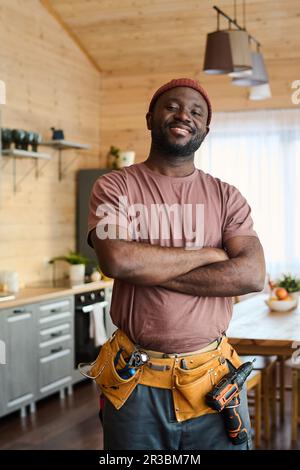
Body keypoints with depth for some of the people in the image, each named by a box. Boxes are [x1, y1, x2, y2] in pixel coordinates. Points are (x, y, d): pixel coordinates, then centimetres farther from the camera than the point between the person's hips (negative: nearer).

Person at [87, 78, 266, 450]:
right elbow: (116, 260, -19)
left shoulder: (226, 197, 5)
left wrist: (149, 270, -14)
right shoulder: (114, 187, -1)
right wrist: (210, 254, -11)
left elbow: (252, 275, -10)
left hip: (214, 379, 2)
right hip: (135, 383, -1)